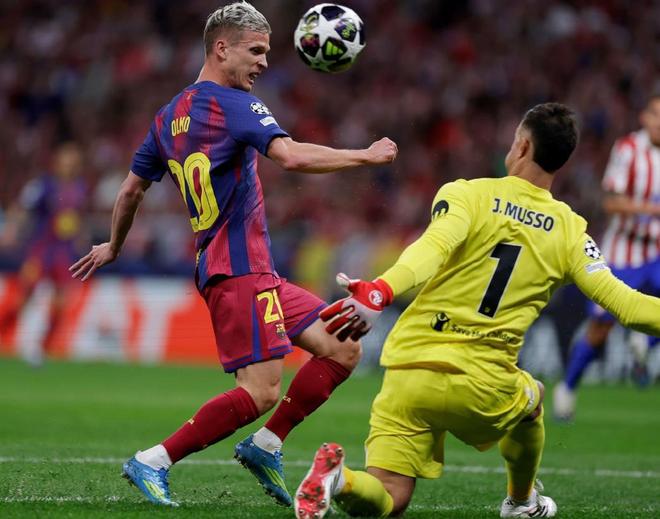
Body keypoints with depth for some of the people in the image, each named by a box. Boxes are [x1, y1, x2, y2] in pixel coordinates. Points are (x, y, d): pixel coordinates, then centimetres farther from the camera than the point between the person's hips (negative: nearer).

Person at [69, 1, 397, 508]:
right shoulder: (234, 104, -10)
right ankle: (153, 462, -8)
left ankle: (265, 446, 10)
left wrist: (112, 248, 38)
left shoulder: (170, 115, 16)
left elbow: (132, 188, 23)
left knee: (343, 350, 8)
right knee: (260, 392, -14)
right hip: (239, 269, -10)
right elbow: (292, 157, -25)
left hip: (257, 272, 10)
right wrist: (366, 156, -15)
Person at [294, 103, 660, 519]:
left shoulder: (467, 195, -1)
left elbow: (433, 248, -22)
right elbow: (621, 301, -2)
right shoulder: (569, 231, 3)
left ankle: (339, 479, -26)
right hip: (483, 386, 1)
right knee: (531, 399, 37)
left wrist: (380, 292, -36)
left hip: (409, 371, -1)